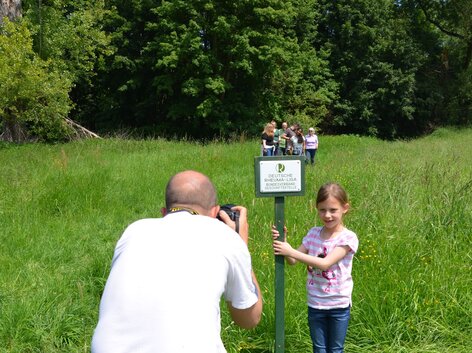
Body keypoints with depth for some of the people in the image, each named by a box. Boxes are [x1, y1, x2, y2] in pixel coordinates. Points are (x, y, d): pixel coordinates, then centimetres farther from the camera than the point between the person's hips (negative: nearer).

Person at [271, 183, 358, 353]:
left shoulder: (348, 238, -16)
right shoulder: (313, 233, -1)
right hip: (315, 304, 4)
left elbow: (325, 263, -27)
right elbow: (293, 261, 2)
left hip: (339, 305, -4)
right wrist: (283, 240, -17)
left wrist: (291, 251, -30)